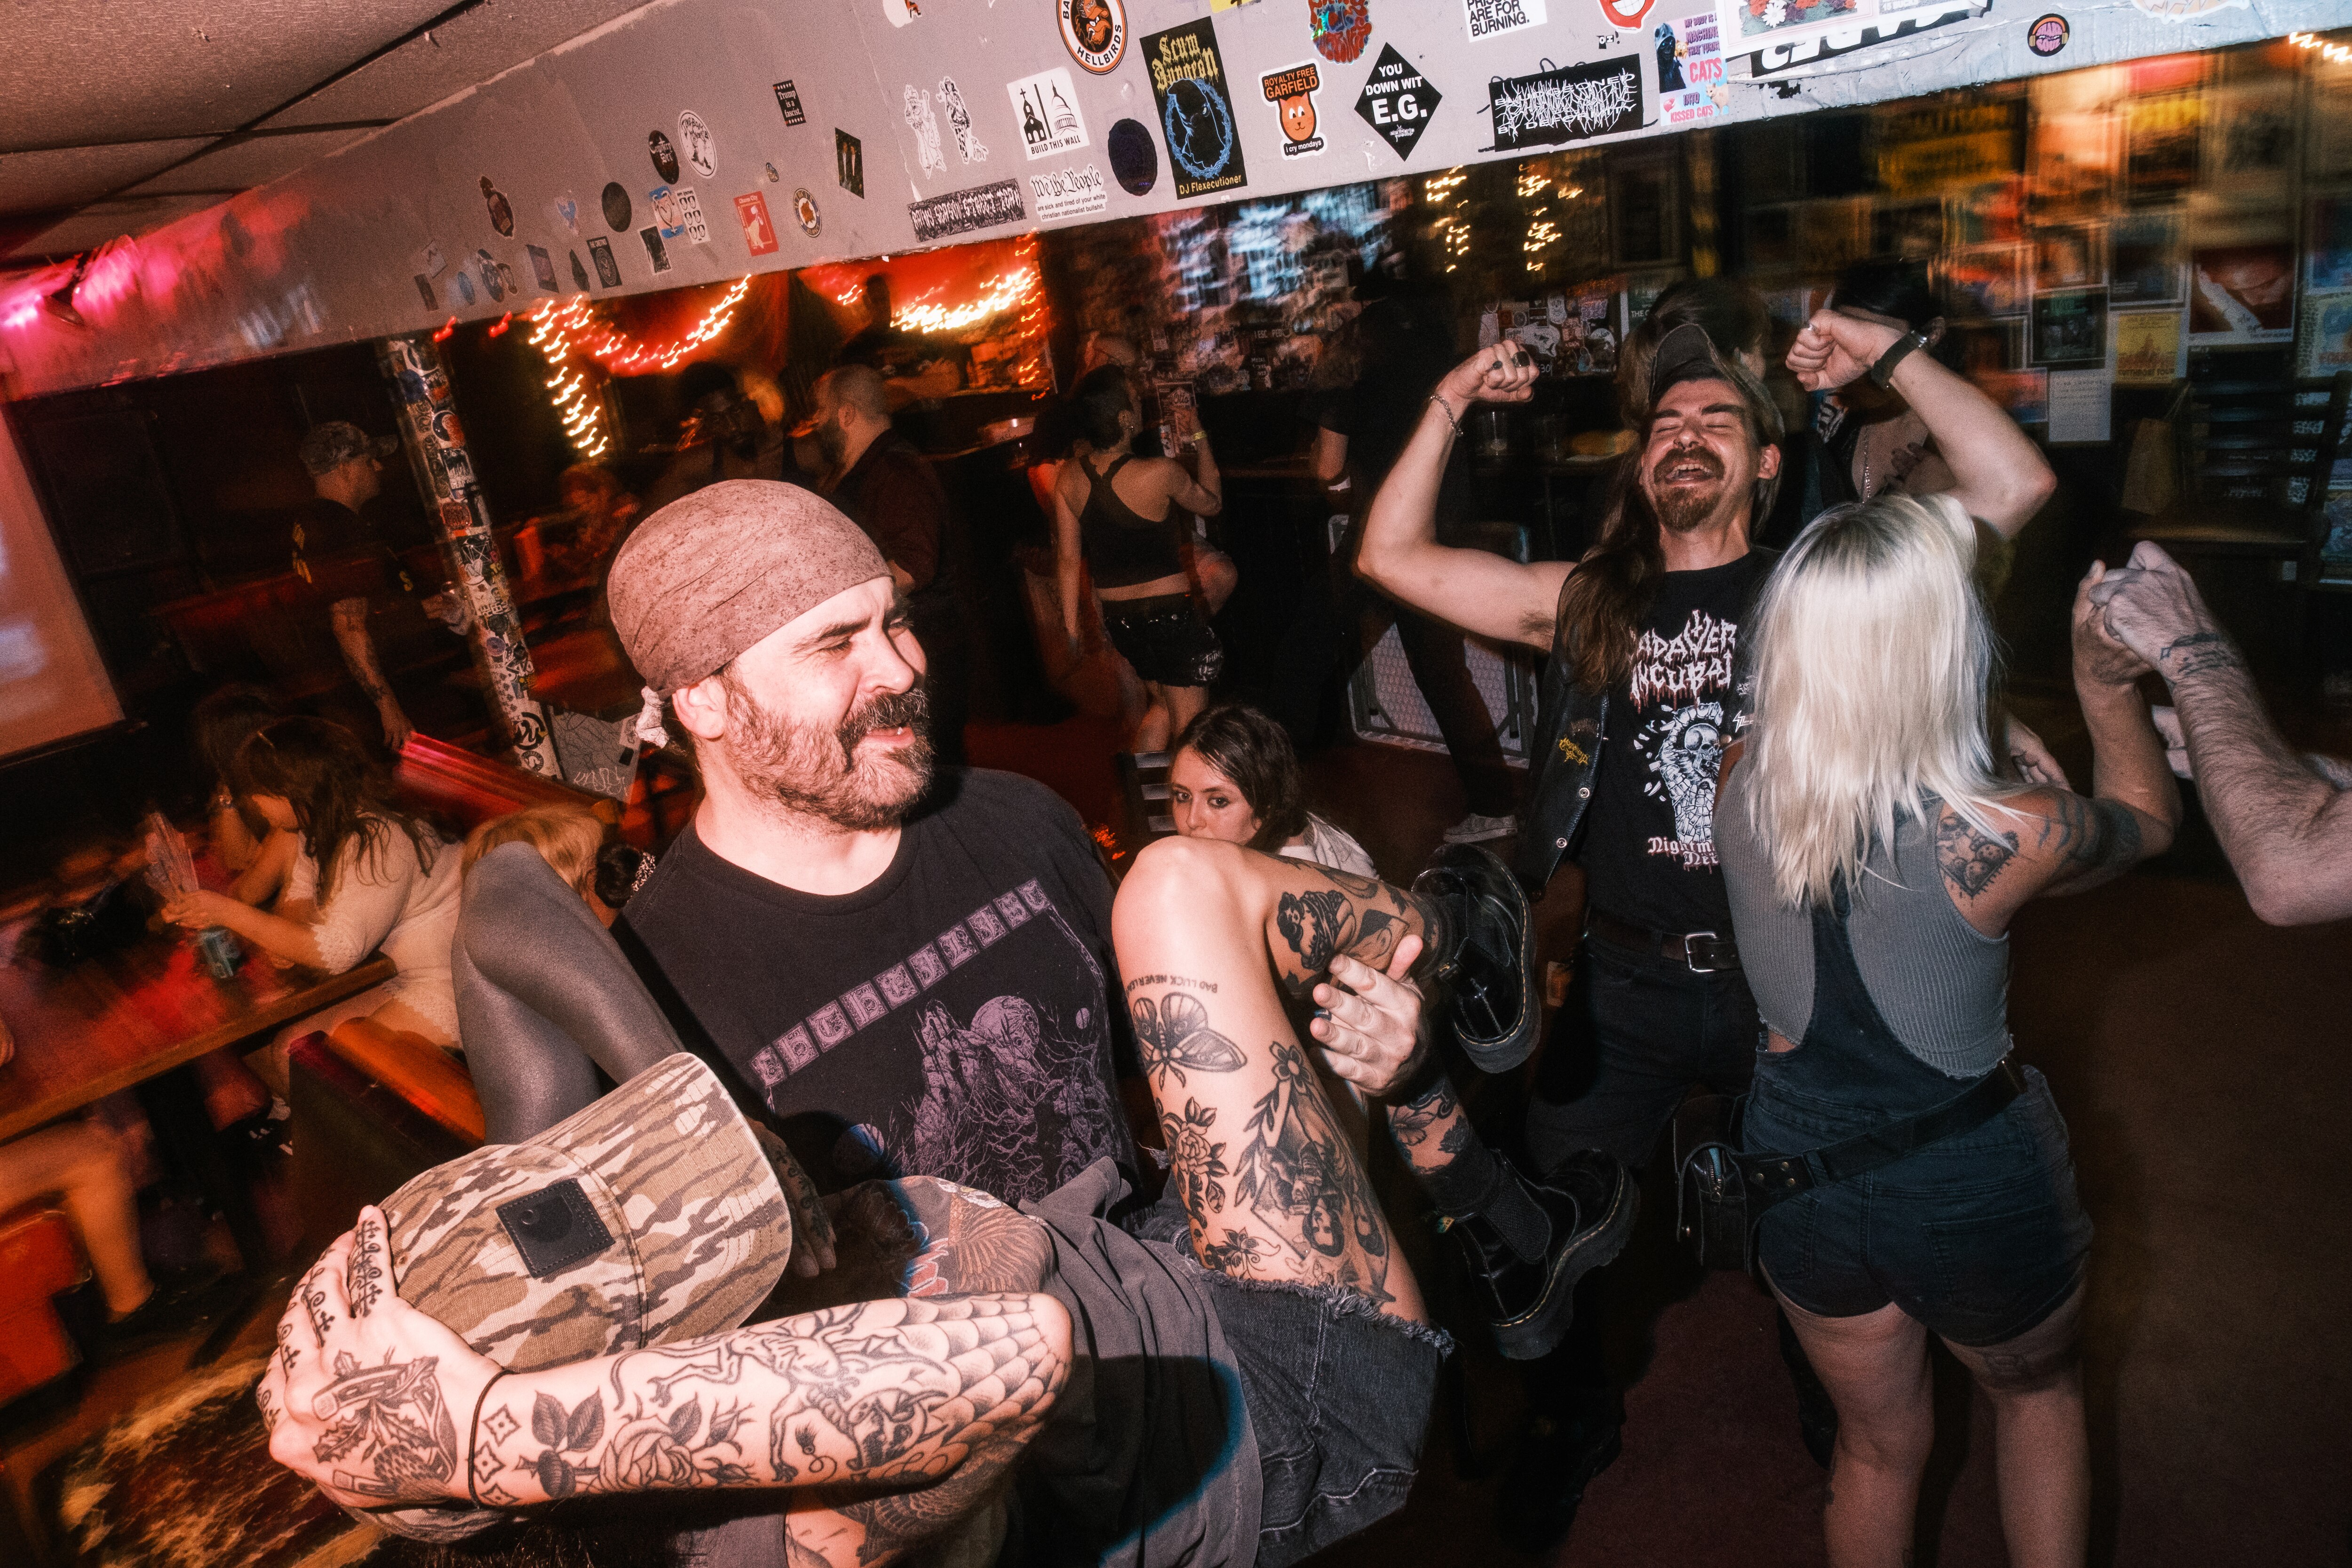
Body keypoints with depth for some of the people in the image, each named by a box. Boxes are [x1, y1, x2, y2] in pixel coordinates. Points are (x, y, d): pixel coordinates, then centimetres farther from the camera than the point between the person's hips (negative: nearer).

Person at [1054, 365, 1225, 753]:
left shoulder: (1068, 478, -5)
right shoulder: (1160, 473, -19)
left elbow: (1068, 558, 3)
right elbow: (1212, 503, 2)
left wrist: (1070, 623, 13)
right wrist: (1200, 441, 11)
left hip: (1117, 617, 6)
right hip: (1171, 611, -6)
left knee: (1163, 705, 26)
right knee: (1189, 725, 7)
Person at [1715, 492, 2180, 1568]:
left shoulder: (1742, 780, -18)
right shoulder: (2004, 836, -29)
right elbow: (2150, 822, -4)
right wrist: (2107, 684, -1)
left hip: (1801, 1167, 3)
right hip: (1975, 1188, -3)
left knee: (1878, 1446, 29)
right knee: (2039, 1394, 33)